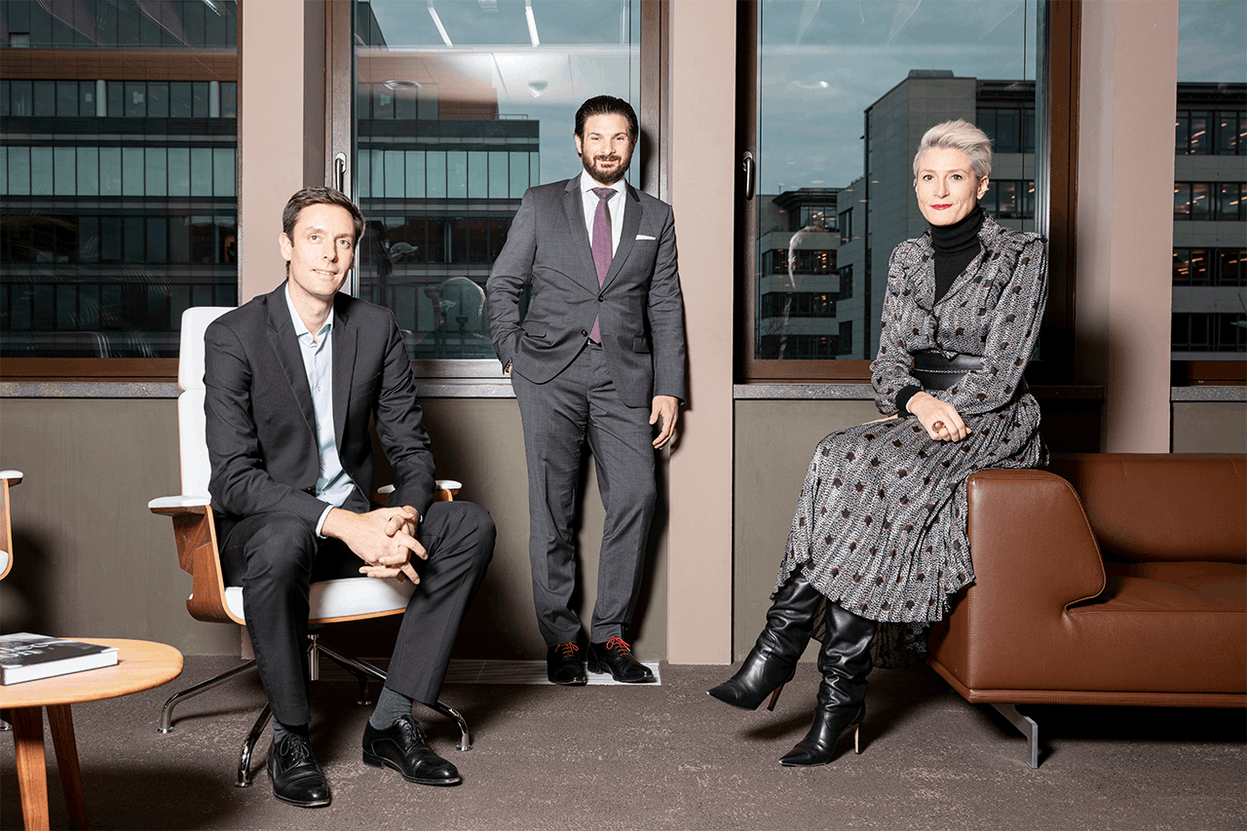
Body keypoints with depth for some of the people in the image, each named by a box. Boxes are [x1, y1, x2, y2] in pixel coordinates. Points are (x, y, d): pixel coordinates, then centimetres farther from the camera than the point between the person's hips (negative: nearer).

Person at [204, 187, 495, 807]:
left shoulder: (377, 328, 2)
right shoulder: (233, 336, -11)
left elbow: (410, 448, 3)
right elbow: (234, 477, -19)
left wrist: (402, 519, -21)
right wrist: (345, 524, -31)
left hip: (354, 520, 5)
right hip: (261, 524, -4)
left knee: (471, 527, -18)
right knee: (284, 539, -39)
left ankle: (390, 722, -13)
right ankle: (290, 737, -16)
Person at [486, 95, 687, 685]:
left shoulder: (656, 218, 15)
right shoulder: (541, 205, 11)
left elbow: (665, 308, 12)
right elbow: (502, 284, 13)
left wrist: (669, 389, 4)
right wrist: (513, 352, 1)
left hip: (624, 373, 1)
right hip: (551, 370, -1)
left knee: (635, 495, -11)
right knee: (552, 504, -4)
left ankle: (609, 634, 1)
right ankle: (560, 638, 6)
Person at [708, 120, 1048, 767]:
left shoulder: (1022, 255, -1)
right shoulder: (907, 258, 15)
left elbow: (1002, 372, -8)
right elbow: (889, 360, 9)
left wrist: (945, 411, -14)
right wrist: (918, 400, -12)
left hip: (992, 424, -4)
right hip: (918, 418, 4)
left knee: (850, 461, -32)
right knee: (848, 465, -30)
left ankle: (782, 645, -24)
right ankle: (842, 693, -28)